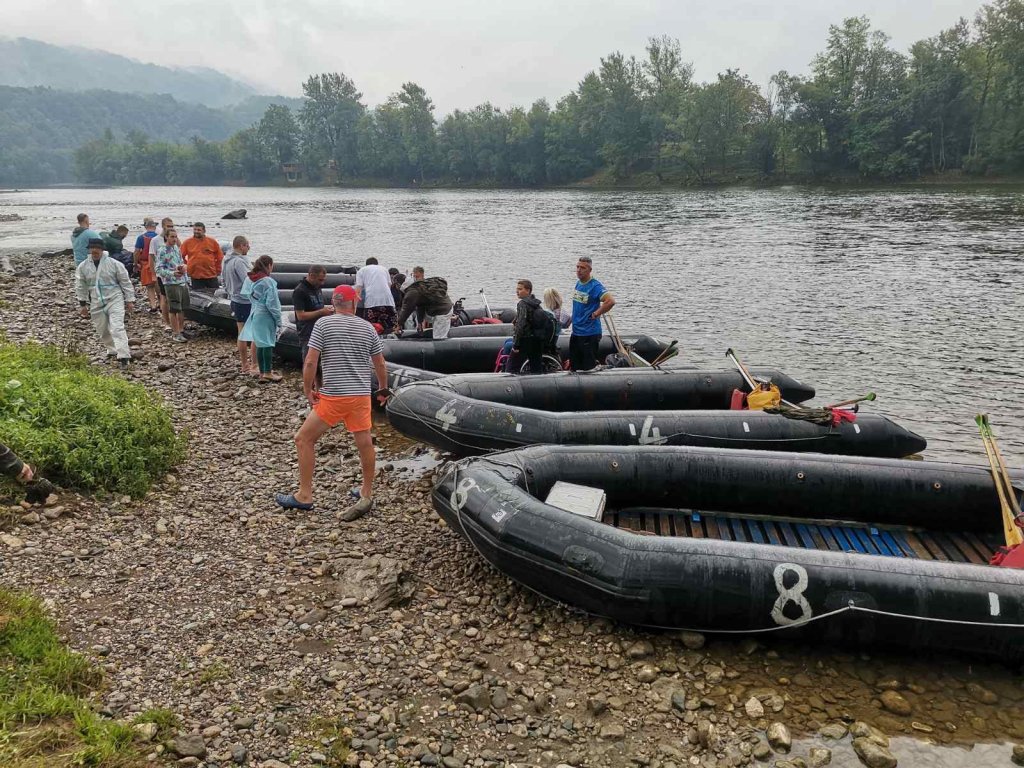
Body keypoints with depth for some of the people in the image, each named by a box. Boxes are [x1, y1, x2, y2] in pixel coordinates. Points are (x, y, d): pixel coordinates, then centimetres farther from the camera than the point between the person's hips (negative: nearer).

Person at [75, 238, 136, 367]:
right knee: (102, 330, 13)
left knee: (117, 328, -16)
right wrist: (83, 303, 13)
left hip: (115, 300, -4)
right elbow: (80, 286, 13)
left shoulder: (114, 264, -7)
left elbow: (125, 282, -1)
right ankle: (112, 351, 34)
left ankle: (123, 356, -20)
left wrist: (130, 300, -1)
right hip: (96, 304, 4)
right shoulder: (83, 266, 3)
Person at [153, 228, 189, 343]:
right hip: (171, 284, -7)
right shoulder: (161, 251, -8)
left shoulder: (177, 248, 14)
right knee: (174, 310, -3)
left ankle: (181, 330, 23)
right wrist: (172, 273, -26)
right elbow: (159, 269, -13)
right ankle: (176, 334, 2)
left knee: (183, 308, 12)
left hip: (183, 282, 7)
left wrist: (183, 267, 1)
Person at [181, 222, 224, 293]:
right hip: (195, 276, 0)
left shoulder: (212, 242, 2)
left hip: (211, 276, 1)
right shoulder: (187, 243, 1)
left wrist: (217, 270, 7)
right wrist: (186, 267, 6)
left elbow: (219, 257, 9)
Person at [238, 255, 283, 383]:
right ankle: (268, 373, 7)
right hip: (266, 316, -7)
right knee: (268, 344, 2)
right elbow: (271, 303, -17)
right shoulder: (268, 281, -17)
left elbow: (246, 295, 9)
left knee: (260, 344, 14)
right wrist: (278, 319, -10)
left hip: (255, 314, 7)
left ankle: (263, 371, 23)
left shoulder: (249, 279, 4)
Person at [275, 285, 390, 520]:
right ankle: (366, 495, 26)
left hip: (333, 397, -4)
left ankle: (304, 496, 13)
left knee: (304, 439, 9)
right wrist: (383, 389, 27)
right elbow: (380, 364, 12)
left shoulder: (323, 324, -4)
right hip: (362, 395, 4)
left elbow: (310, 362, -10)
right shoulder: (367, 328, 7)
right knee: (365, 443, 13)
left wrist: (308, 390, 2)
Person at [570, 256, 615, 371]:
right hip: (576, 332, 8)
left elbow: (611, 301, -32)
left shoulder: (595, 286, -18)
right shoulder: (578, 283, 8)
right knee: (574, 366, 16)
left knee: (588, 366, -1)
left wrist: (595, 314, -22)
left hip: (590, 333, -8)